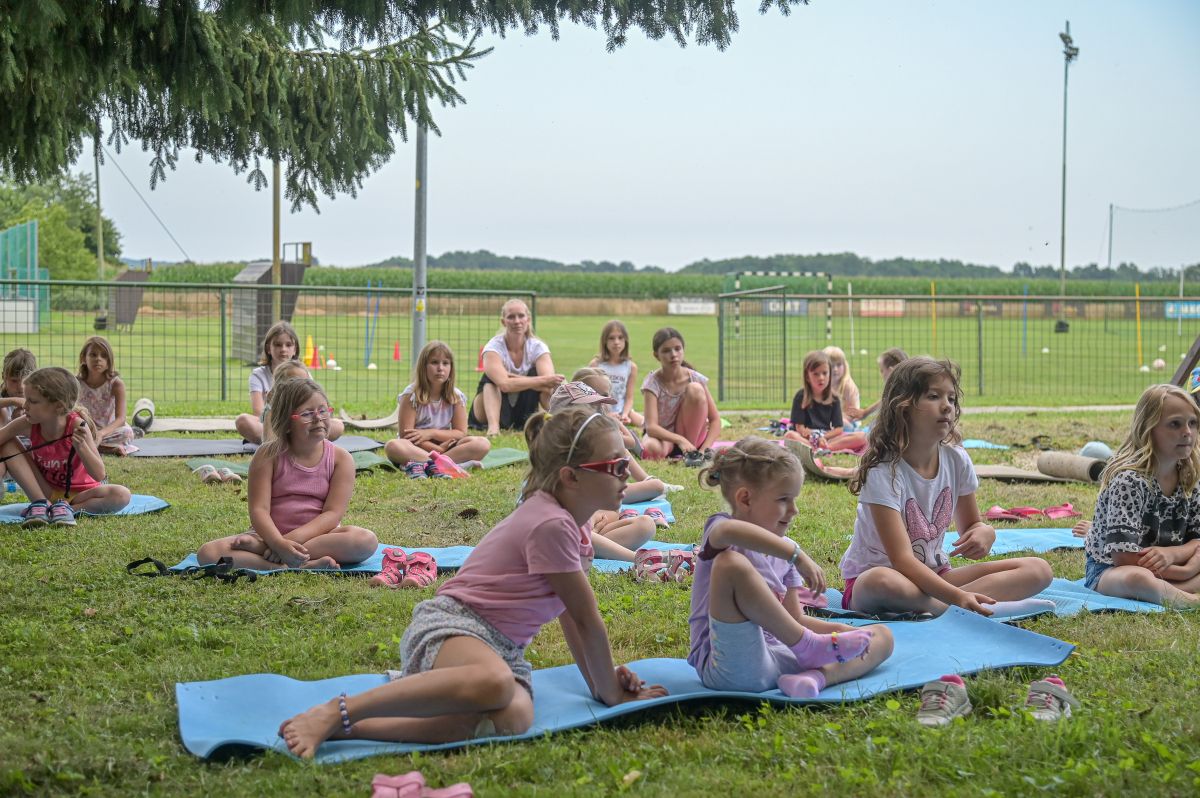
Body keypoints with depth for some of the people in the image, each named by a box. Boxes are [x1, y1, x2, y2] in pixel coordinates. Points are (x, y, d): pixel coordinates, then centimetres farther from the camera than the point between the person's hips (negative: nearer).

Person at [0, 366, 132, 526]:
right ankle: (40, 503, -16)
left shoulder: (76, 426, -26)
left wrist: (81, 447, -42)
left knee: (122, 495, -31)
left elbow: (99, 475, -27)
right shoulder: (26, 425, -18)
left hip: (79, 493, -3)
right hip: (46, 490, 3)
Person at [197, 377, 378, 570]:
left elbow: (333, 514, -10)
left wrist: (294, 538, -25)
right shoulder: (268, 455, -3)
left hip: (317, 535, 0)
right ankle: (307, 565, -37)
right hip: (272, 534, 0)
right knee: (208, 553, -26)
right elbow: (259, 509, -12)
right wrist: (280, 544, -32)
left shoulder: (341, 459, -2)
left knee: (367, 540, -32)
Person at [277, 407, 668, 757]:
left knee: (513, 717, -29)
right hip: (450, 623, -9)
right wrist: (610, 693, 2)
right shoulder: (552, 526, -15)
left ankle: (356, 726, -28)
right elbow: (589, 621, -8)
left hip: (503, 646, 9)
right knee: (496, 683, -45)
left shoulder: (571, 525, 16)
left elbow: (573, 616, 22)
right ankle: (335, 712, -32)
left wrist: (600, 680, 16)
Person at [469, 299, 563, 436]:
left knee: (535, 373, -18)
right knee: (491, 377, -27)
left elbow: (548, 386, -26)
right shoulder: (494, 347, -16)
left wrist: (515, 379, -35)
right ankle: (493, 425, -44)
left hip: (523, 414, 2)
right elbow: (505, 384, -34)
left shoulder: (538, 347, -8)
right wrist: (543, 380, -35)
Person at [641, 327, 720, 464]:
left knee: (695, 389, -23)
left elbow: (715, 420, -12)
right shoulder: (652, 382, -19)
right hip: (663, 436, -3)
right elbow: (651, 427, -29)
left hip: (691, 435, 3)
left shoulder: (695, 378, -13)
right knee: (651, 448, -41)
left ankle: (693, 452, -14)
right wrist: (680, 440, -44)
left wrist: (704, 448, -27)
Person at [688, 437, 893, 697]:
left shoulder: (781, 549, 19)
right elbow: (729, 530, -33)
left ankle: (818, 675, -28)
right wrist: (797, 554, -34)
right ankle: (809, 646, -19)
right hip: (733, 664, -8)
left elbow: (794, 619, 17)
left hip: (780, 655, 8)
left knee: (882, 637, 4)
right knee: (730, 563, -31)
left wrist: (839, 630, 0)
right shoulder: (720, 529, -4)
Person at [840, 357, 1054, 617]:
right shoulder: (883, 471, -19)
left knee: (1038, 570, -10)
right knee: (883, 582, -44)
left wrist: (984, 532, -12)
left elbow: (969, 524, 15)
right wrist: (958, 597, -41)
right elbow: (901, 558, -27)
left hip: (932, 575, 7)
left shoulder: (956, 461, -1)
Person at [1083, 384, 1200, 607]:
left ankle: (1160, 591, -26)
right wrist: (1182, 571, -19)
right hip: (1108, 570, -8)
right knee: (1137, 578, -41)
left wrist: (1171, 553, -20)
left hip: (1167, 570, 8)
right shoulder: (1128, 480, -19)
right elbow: (1123, 555, -24)